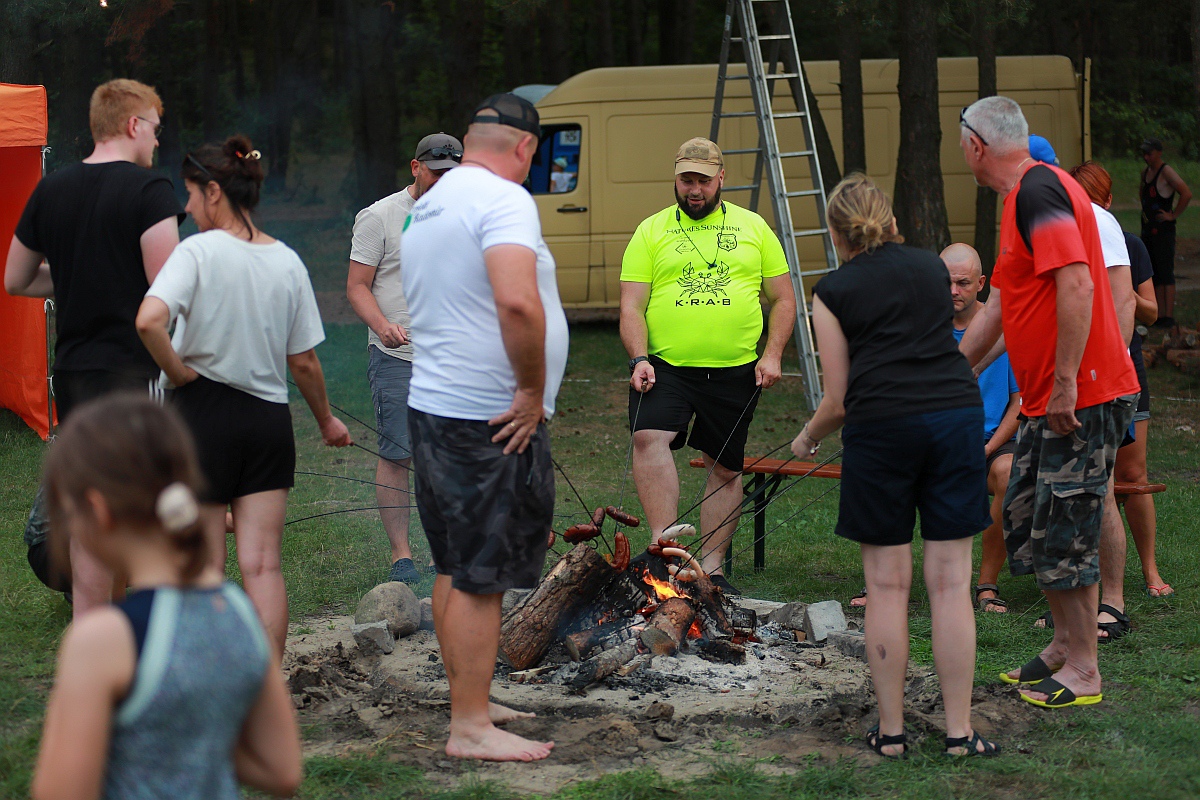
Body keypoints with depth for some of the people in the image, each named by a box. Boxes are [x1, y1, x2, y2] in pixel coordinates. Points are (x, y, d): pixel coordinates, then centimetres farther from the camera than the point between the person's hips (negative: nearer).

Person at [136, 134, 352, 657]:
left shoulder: (198, 251, -11)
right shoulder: (287, 262, 3)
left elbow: (149, 320, -27)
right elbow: (304, 363, 7)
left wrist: (180, 373, -12)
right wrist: (326, 420, 21)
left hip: (203, 412, -4)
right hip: (270, 417, 4)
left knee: (205, 569, 7)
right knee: (262, 566, 4)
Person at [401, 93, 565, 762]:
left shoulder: (428, 206, 16)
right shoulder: (505, 200, -15)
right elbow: (517, 302, -32)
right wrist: (533, 390, -19)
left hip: (435, 405, 10)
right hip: (494, 420, -9)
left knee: (455, 569, 16)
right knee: (480, 579, -5)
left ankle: (471, 703, 27)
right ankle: (469, 729, -1)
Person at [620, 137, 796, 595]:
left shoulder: (753, 228, 9)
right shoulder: (651, 231, 6)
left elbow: (783, 300, 11)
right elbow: (631, 307, 2)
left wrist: (772, 355, -3)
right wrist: (639, 359, -14)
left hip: (735, 371, 2)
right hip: (665, 367, -2)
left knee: (726, 469, 8)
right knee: (649, 437, -26)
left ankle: (711, 567, 19)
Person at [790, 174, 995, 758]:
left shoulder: (833, 291, 8)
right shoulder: (934, 267, 18)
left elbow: (838, 401, 8)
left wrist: (807, 439, 27)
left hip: (882, 425, -2)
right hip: (958, 414, 2)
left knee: (887, 584, 5)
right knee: (950, 582, 4)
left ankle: (891, 731, 11)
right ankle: (959, 732, 5)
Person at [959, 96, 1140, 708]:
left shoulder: (1039, 189, -16)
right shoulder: (1023, 197, 17)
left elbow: (1076, 285, -26)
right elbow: (996, 309, 25)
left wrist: (1066, 382, -25)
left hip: (1082, 399, -10)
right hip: (1047, 402, 10)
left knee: (1063, 534, -3)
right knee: (1026, 524, 16)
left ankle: (1083, 670, 6)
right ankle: (1066, 643, 27)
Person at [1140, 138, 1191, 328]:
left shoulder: (1166, 172, -12)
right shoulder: (1145, 172, 14)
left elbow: (1187, 194, -23)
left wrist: (1173, 215, -17)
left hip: (1163, 230, -9)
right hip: (1147, 230, 9)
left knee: (1166, 274, -9)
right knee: (1154, 275, 9)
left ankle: (1169, 317, -9)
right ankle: (1160, 315, 13)